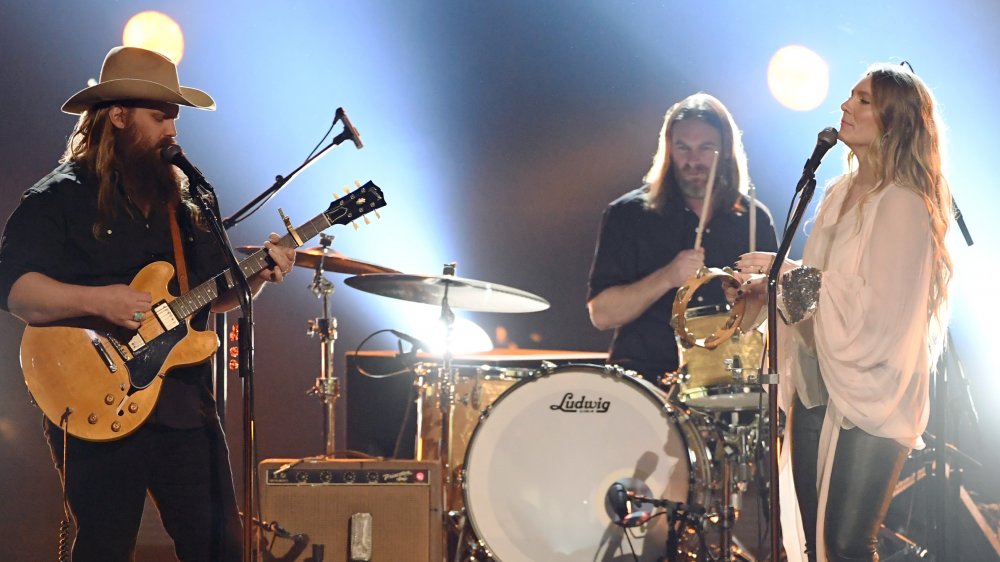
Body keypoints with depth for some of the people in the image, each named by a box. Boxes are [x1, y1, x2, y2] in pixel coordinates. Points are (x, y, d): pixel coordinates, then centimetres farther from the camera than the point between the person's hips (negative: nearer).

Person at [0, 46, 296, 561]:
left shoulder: (178, 203, 18)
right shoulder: (58, 199, -3)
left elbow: (212, 296, 21)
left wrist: (258, 274, 1)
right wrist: (96, 300, -27)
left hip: (184, 403, 6)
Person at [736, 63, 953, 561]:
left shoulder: (903, 204, -13)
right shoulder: (840, 193, 12)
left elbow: (875, 306, -20)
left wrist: (792, 272, -15)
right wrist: (774, 284, 3)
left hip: (870, 394, -8)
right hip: (817, 385, 8)